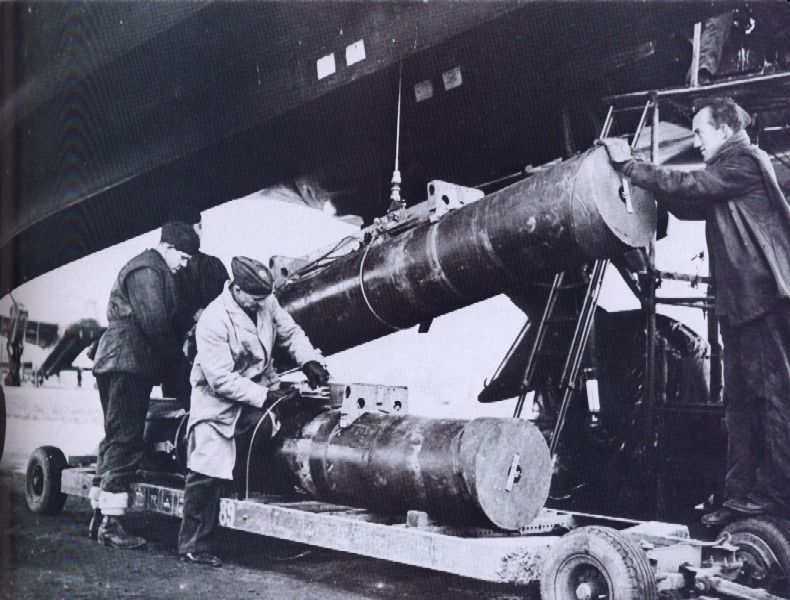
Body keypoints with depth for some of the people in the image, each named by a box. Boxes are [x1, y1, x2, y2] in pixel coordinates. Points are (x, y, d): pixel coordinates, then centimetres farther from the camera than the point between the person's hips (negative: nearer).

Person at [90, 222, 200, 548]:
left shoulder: (148, 268, 24)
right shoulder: (148, 270, -10)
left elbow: (161, 320, 24)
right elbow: (155, 323, -18)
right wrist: (177, 352, -6)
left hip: (117, 364, 11)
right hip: (129, 364, -11)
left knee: (116, 440, 14)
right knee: (125, 442, -10)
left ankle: (100, 515, 21)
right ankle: (111, 524, -8)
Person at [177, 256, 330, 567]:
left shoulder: (266, 303, -7)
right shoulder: (213, 322, -26)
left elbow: (290, 331, 7)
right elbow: (222, 380, -26)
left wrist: (308, 360, -10)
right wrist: (264, 396, -26)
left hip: (260, 387, 7)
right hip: (219, 399, -7)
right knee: (207, 471, -10)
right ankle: (193, 547, 2)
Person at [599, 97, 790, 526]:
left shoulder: (745, 161, -6)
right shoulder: (730, 172, 23)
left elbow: (687, 189, -15)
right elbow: (687, 206, 20)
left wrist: (628, 164, -8)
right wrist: (634, 171, 11)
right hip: (739, 301, 10)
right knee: (740, 398, 8)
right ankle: (742, 492, 12)